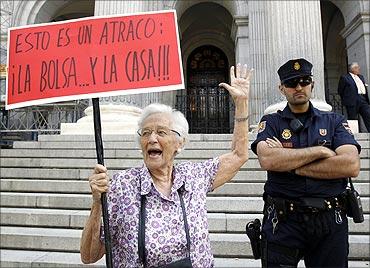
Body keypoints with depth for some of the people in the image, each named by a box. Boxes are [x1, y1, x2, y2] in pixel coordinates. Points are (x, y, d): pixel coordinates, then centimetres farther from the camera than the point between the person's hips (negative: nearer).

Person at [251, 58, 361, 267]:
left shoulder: (335, 121, 7)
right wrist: (320, 151, -11)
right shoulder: (271, 122, 3)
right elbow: (267, 160, -17)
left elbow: (351, 166, -10)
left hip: (330, 219, 2)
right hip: (283, 219, -1)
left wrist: (289, 165, -13)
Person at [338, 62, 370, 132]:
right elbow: (340, 91, 0)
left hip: (363, 100, 6)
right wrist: (346, 100, 1)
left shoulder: (361, 77, 22)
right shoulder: (344, 78, 1)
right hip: (352, 102, -6)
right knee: (353, 121, -1)